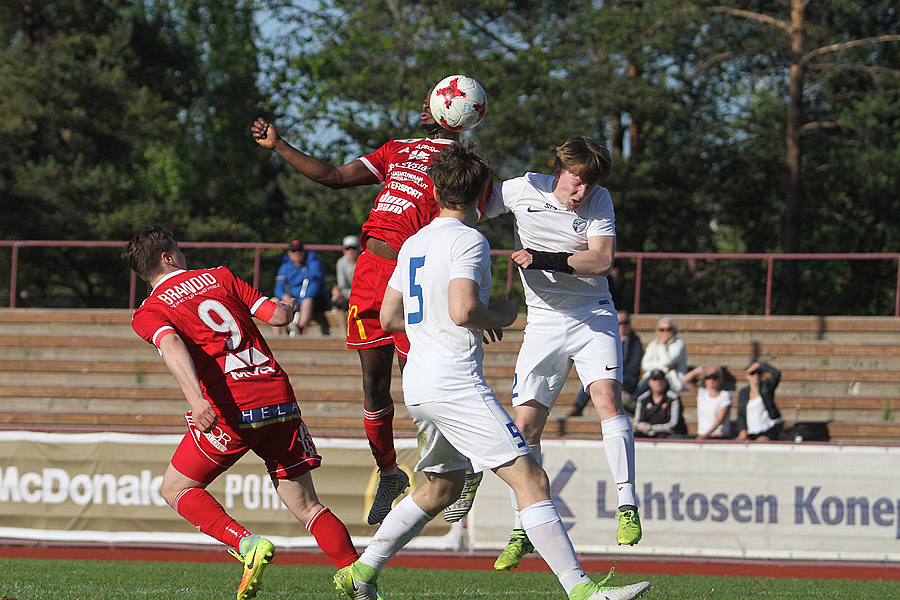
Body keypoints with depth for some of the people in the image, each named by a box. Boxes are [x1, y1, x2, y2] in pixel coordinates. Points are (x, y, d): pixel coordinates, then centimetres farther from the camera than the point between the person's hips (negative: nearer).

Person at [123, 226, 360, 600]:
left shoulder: (148, 313, 7)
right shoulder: (219, 277, 17)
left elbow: (172, 345, -16)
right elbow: (279, 315, 10)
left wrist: (195, 396, -31)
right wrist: (285, 307, 35)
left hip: (232, 410, -4)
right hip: (281, 400, 4)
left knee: (176, 489, 14)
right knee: (306, 506, 10)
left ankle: (247, 545, -7)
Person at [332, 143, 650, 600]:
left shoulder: (414, 244, 16)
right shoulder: (468, 241, -9)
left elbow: (389, 315, 21)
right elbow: (463, 310, -22)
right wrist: (499, 315, -3)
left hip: (418, 386, 9)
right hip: (455, 381, -9)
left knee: (442, 485, 25)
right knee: (530, 479, -11)